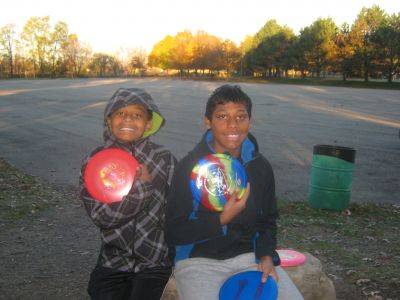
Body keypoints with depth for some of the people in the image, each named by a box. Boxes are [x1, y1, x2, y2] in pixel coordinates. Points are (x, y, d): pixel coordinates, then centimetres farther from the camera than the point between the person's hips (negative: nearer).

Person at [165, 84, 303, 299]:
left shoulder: (260, 167, 2)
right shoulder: (189, 167, -11)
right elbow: (173, 233, -11)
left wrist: (267, 255, -4)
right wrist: (221, 219, -22)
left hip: (249, 255, 4)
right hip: (199, 260, -4)